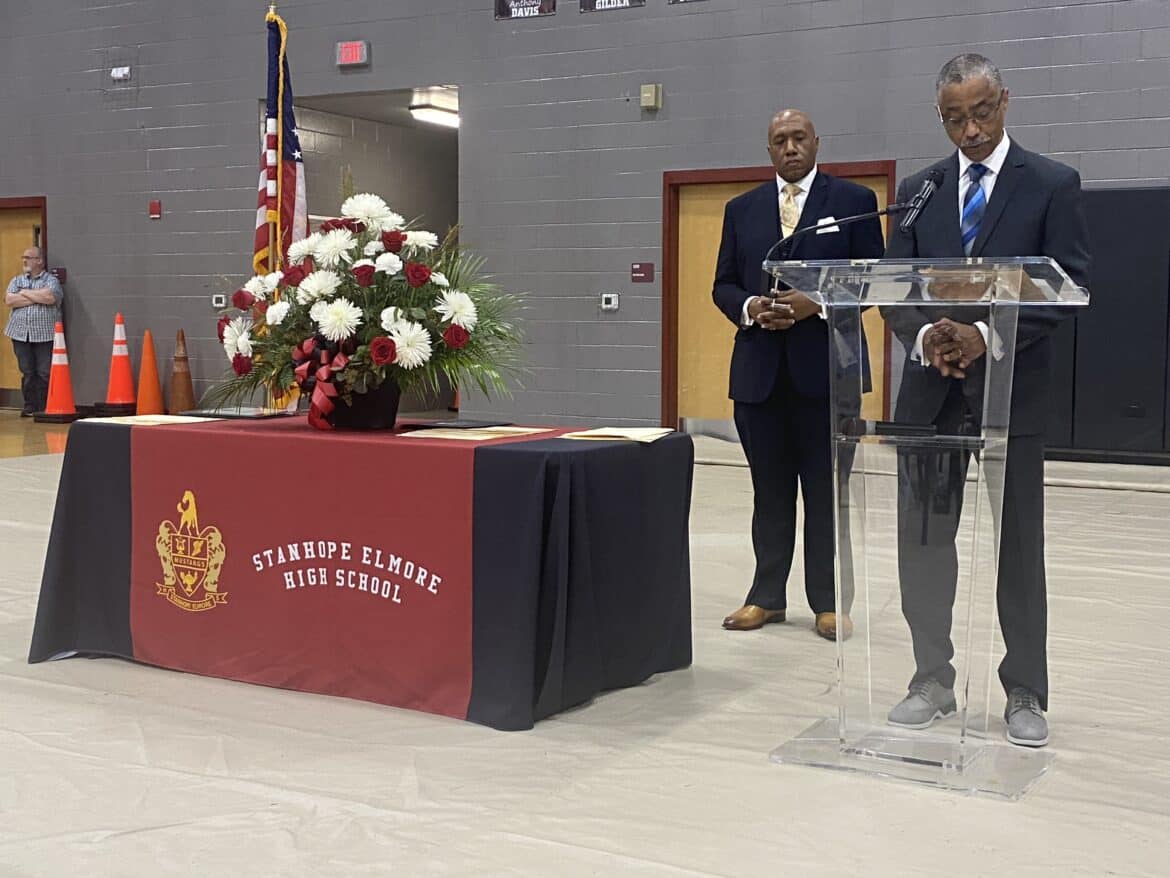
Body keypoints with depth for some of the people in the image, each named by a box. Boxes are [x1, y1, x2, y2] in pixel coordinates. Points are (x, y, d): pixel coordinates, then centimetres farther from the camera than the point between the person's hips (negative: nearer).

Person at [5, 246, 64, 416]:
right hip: (20, 333, 3)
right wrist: (37, 297, -7)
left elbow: (50, 297, -18)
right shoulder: (17, 280, 15)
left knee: (45, 373, -4)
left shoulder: (51, 280, 3)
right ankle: (29, 406, 12)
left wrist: (25, 292, -6)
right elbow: (9, 300, -2)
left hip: (45, 334, -3)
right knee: (27, 372, 4)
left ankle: (43, 408, 3)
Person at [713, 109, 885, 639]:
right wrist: (749, 308, -9)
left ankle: (827, 600, 11)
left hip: (825, 365, -3)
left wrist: (818, 303, -15)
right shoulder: (742, 209, 13)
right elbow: (723, 285, 12)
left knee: (826, 489, 3)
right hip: (760, 367, 3)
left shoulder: (853, 200, 4)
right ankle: (767, 595, 16)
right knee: (770, 489, 8)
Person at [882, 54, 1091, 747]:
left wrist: (989, 335, -20)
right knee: (924, 539, 6)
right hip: (931, 385, 3)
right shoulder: (919, 190, 10)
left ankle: (1025, 694, 16)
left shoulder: (1053, 184, 0)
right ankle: (933, 681, 19)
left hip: (1011, 385, -3)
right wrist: (925, 336, -15)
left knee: (1018, 546, 4)